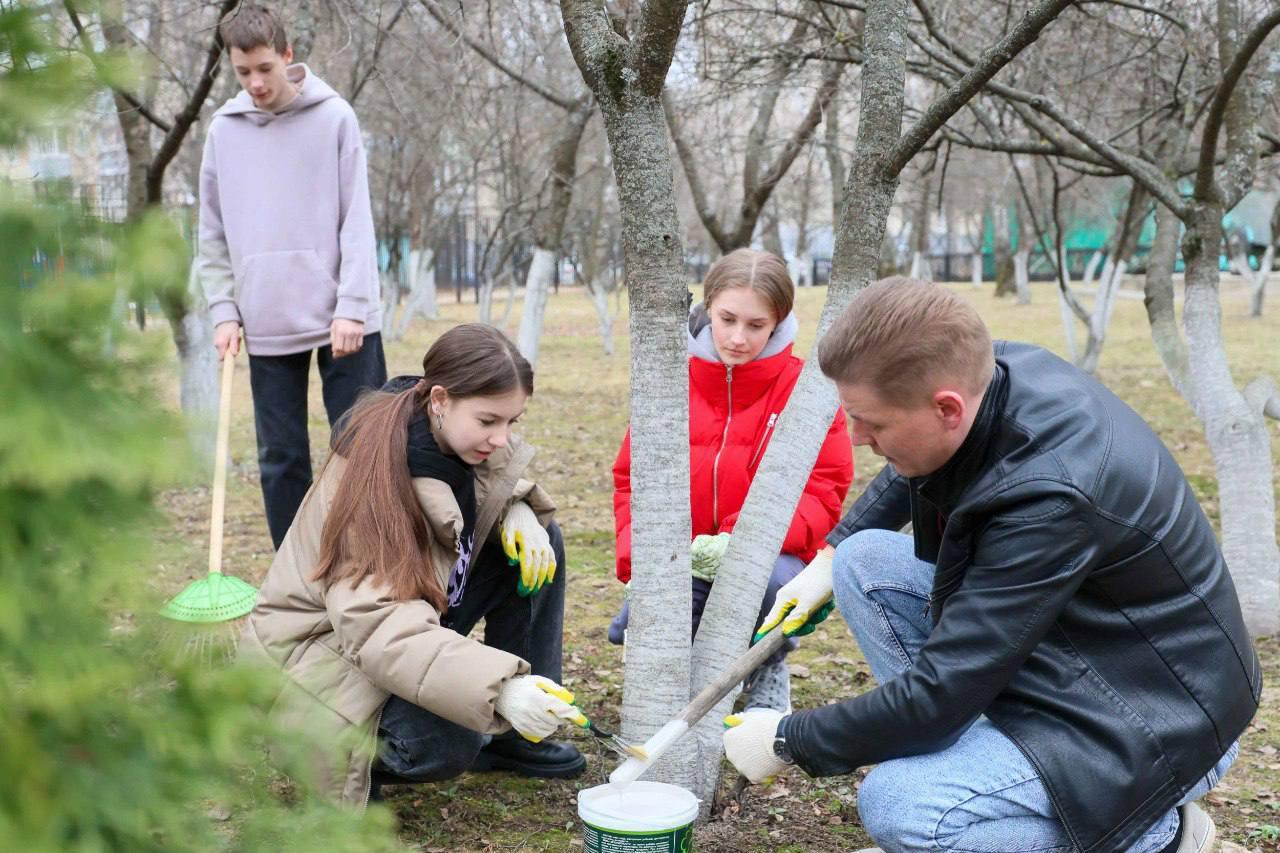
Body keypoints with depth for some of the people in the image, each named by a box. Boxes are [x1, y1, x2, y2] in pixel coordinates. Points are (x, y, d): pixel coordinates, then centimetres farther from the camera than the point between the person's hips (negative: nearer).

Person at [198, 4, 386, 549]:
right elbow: (213, 234, 12)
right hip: (266, 326, 3)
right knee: (280, 459, 7)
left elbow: (357, 221, -5)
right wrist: (224, 311, 3)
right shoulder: (223, 130, 8)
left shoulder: (334, 117, -1)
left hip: (340, 319, -3)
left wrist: (351, 307, -12)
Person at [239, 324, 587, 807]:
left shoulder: (455, 433, -10)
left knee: (536, 538, -5)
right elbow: (378, 626, -41)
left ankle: (511, 737, 3)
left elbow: (498, 475, 13)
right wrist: (498, 689, -53)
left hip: (414, 610, 9)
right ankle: (344, 756, 2)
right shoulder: (377, 479, -32)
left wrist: (516, 509, -14)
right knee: (444, 744, -34)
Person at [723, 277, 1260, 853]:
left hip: (1158, 717, -8)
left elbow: (938, 691, -29)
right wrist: (830, 557, 13)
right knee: (865, 560, 0)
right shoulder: (996, 371, -11)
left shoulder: (1051, 495, -35)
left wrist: (787, 742, -16)